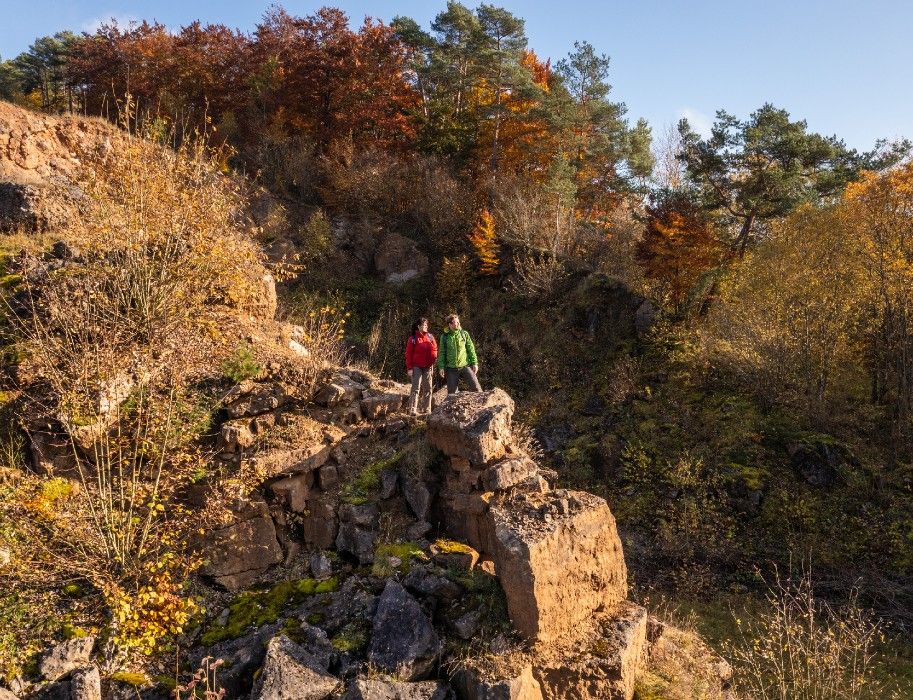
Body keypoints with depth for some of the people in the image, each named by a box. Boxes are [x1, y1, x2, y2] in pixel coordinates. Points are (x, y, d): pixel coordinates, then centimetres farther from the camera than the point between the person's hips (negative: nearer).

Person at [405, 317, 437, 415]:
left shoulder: (430, 337, 7)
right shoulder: (413, 339, -5)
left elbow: (435, 349, 11)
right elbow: (408, 354, -6)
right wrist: (409, 368, -11)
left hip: (428, 367, 5)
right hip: (417, 367, -5)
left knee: (428, 388, 8)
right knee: (416, 388, -9)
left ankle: (426, 409, 16)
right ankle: (412, 409, -10)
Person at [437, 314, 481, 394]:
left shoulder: (464, 334, 4)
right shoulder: (444, 337, 2)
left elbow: (471, 349, 4)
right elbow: (442, 353, 4)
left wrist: (475, 363, -1)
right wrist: (441, 367, -3)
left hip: (465, 366, 0)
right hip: (451, 369, 0)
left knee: (476, 387, -12)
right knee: (451, 392, 6)